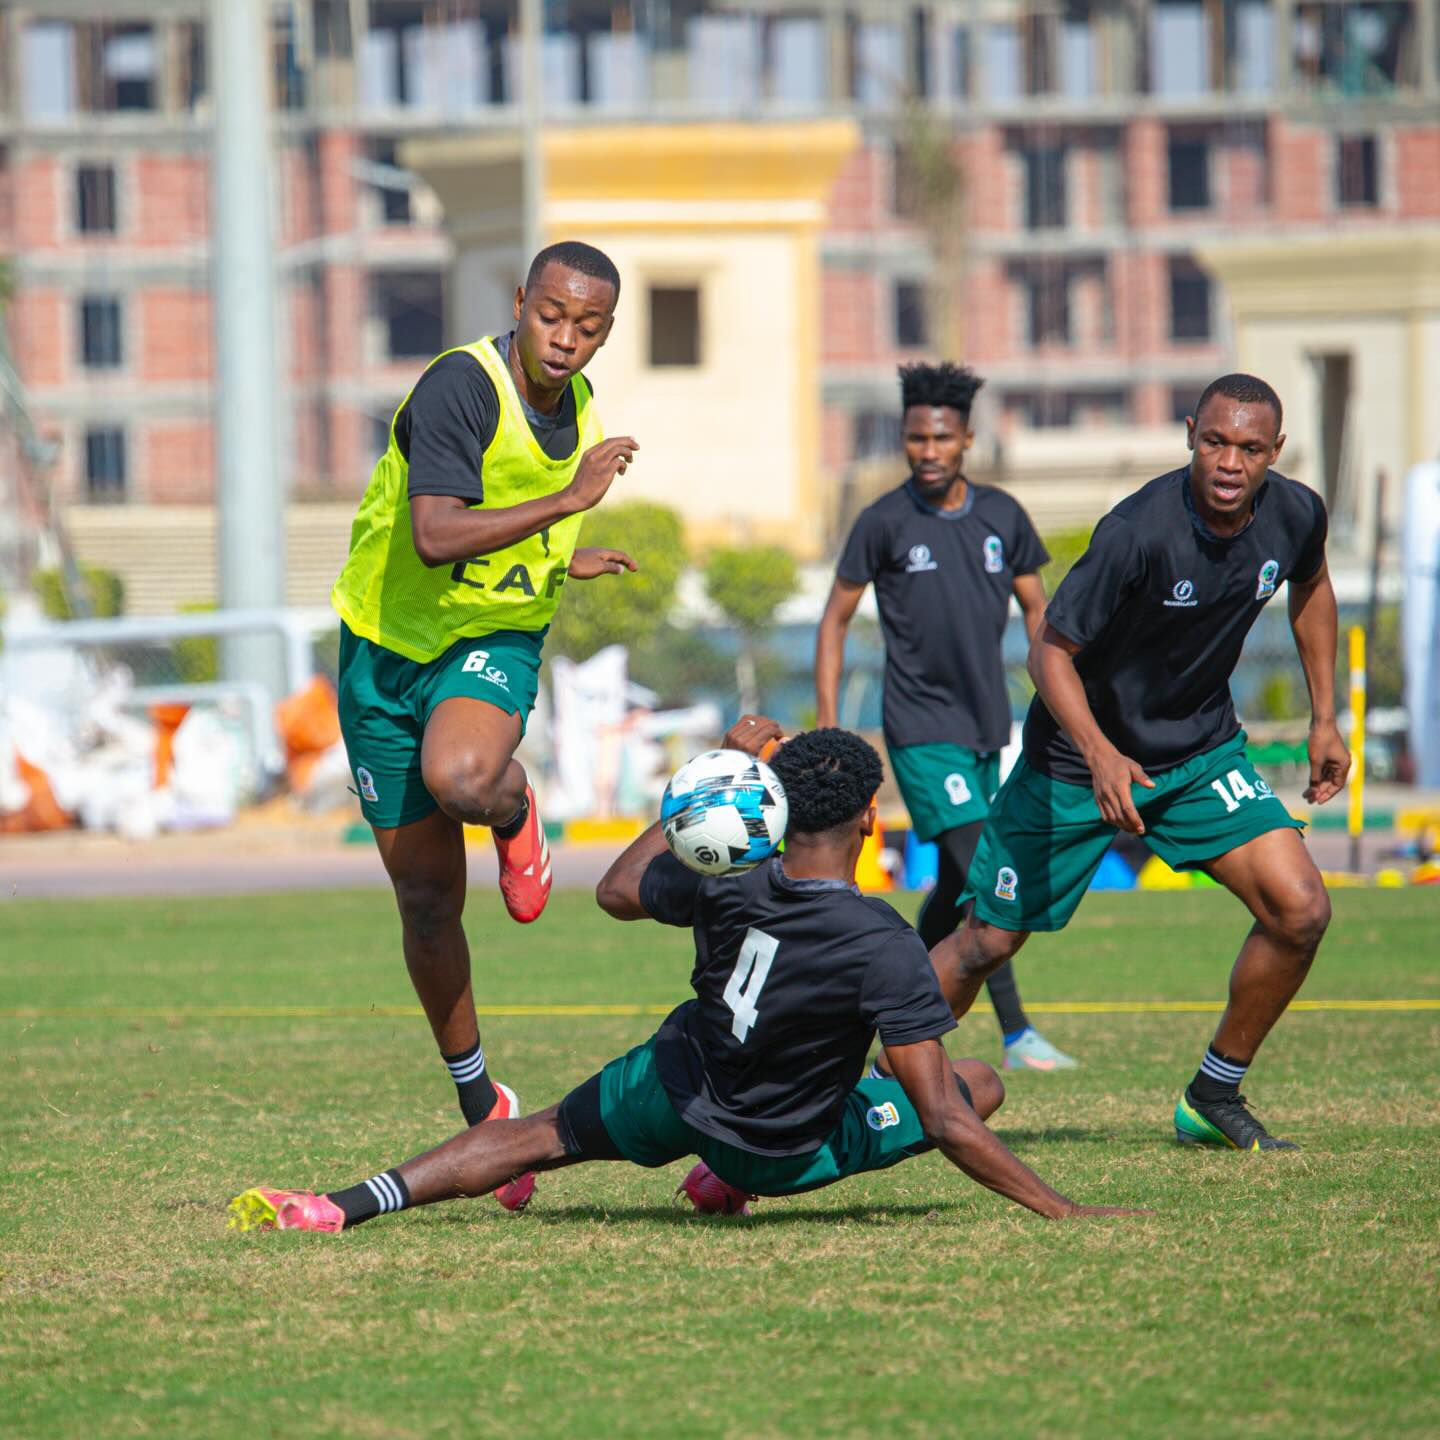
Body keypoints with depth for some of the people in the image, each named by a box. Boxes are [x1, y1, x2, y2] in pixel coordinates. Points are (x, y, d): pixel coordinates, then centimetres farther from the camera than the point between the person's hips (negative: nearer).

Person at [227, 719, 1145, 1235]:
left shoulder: (725, 883, -18)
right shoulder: (886, 947, -29)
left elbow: (618, 892, 6)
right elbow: (942, 1123, -30)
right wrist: (1059, 1209, -26)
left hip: (672, 1086, 3)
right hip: (788, 1152, -3)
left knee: (543, 1137, 28)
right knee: (982, 1084, 14)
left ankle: (340, 1209, 12)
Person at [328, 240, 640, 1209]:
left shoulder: (575, 403, 2)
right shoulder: (460, 389, -21)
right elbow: (434, 538, -34)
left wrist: (560, 561, 17)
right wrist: (570, 500, -33)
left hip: (496, 640, 3)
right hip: (390, 648, -3)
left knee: (460, 776, -35)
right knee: (428, 902, 3)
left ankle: (516, 815, 2)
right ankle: (481, 1104, 20)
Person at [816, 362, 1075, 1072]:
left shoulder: (1002, 516, 5)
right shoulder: (884, 523, -6)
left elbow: (1038, 612, 14)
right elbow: (835, 620, 1)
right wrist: (827, 726, -4)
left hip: (987, 726, 5)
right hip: (921, 728, -5)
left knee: (956, 890, 11)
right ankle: (1017, 1035, -16)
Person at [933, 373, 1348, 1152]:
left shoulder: (1295, 516, -13)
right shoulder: (1139, 531, -31)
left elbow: (1311, 587, 12)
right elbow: (1050, 651, -25)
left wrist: (1324, 719, 11)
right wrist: (1100, 756, -39)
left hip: (1202, 749, 5)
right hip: (1083, 753, -4)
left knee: (1299, 910, -12)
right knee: (989, 942, 3)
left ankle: (1213, 1100, 5)